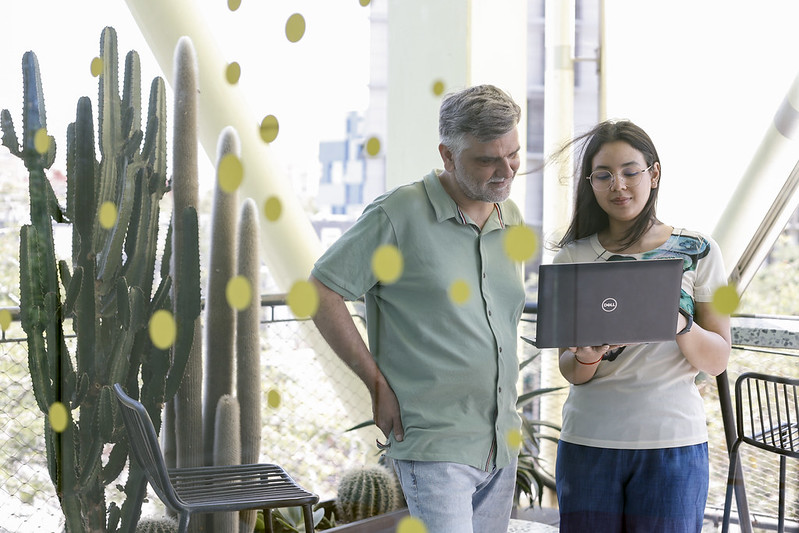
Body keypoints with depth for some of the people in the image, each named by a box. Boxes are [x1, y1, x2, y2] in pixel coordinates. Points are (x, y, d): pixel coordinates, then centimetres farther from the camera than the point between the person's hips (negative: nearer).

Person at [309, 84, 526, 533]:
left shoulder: (512, 219, 11)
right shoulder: (399, 215, -11)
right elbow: (321, 292, -10)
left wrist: (509, 411, 16)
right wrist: (377, 383, -10)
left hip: (502, 445, 7)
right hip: (433, 441, -7)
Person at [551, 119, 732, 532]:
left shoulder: (698, 251, 2)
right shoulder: (573, 257, 5)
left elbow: (718, 360, -1)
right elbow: (570, 372, 2)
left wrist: (680, 325, -20)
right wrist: (587, 356, -20)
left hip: (672, 441, -1)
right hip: (588, 440, 1)